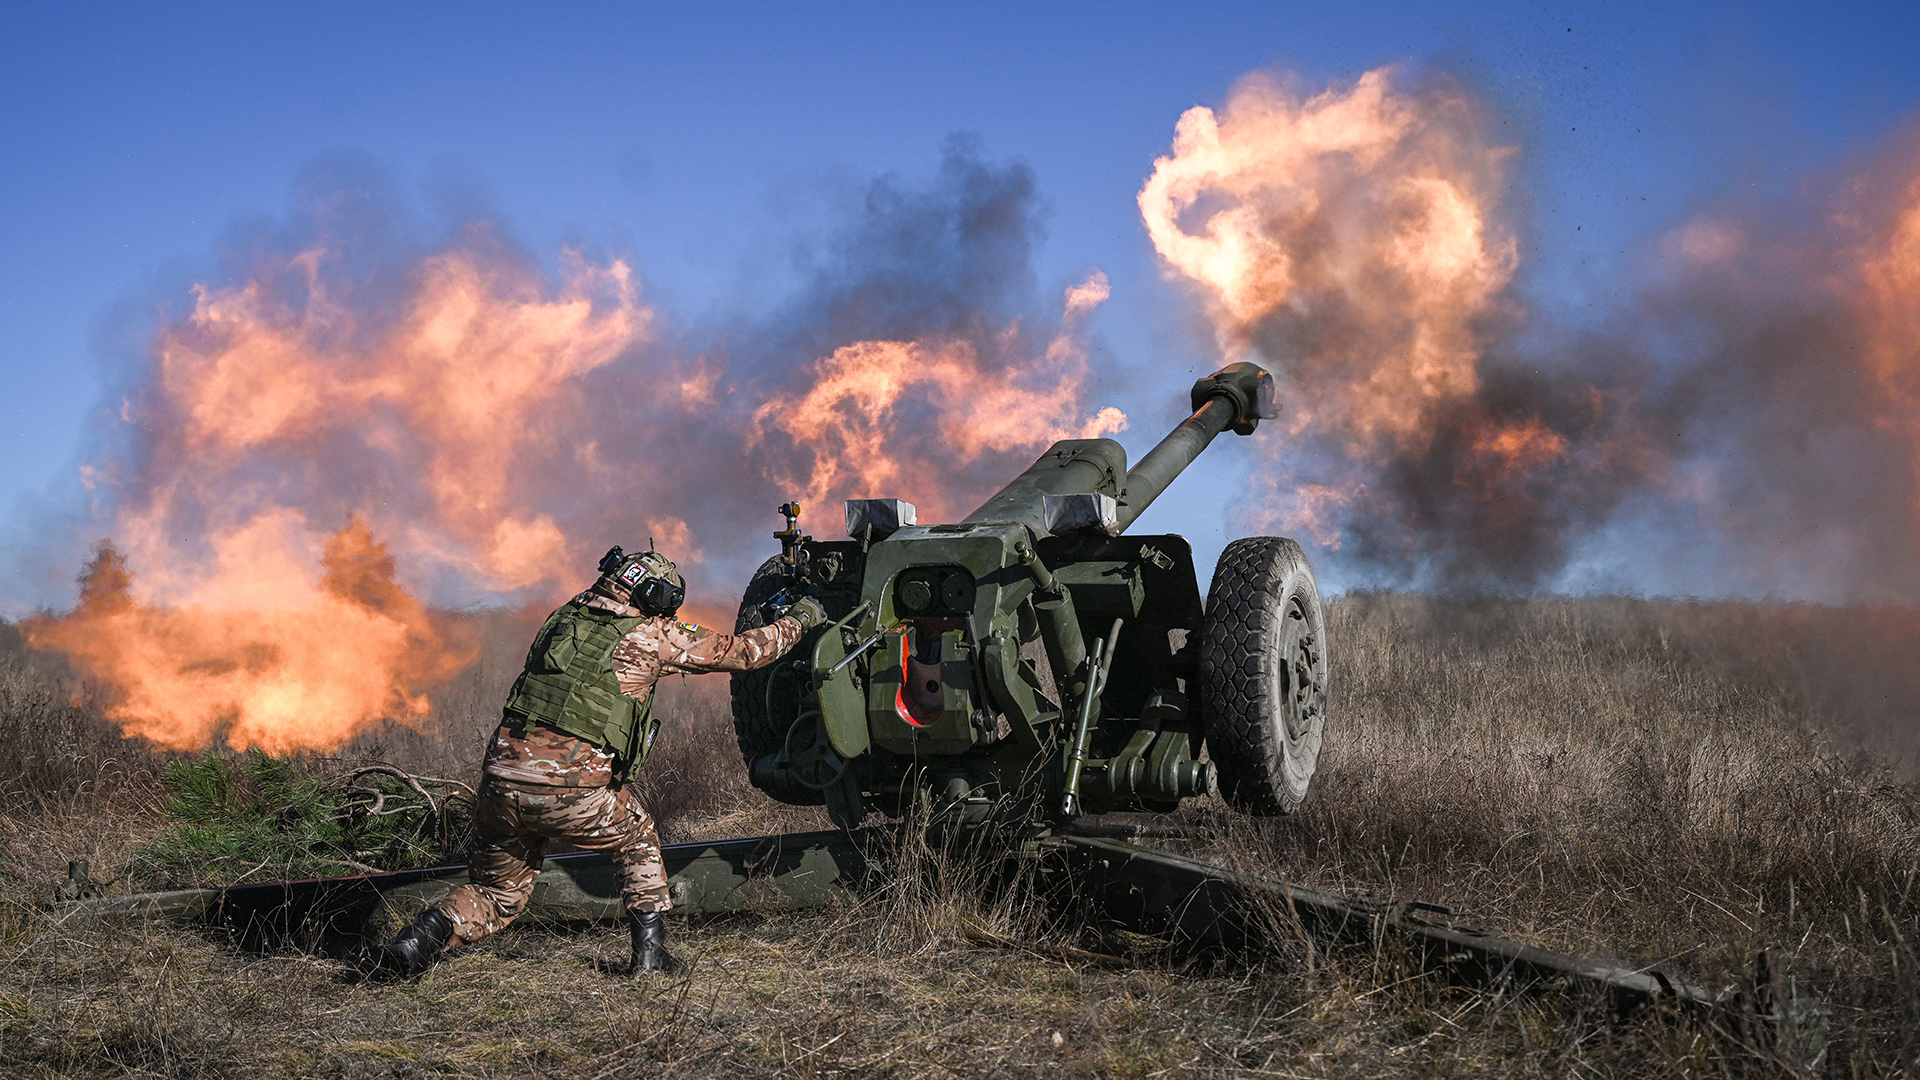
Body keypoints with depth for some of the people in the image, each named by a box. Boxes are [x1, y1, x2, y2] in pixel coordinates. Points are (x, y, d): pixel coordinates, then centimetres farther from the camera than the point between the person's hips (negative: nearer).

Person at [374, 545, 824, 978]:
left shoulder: (565, 617, 17)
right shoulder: (650, 636, 3)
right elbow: (739, 652, 13)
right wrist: (799, 618, 29)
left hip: (500, 783, 5)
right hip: (571, 793, -4)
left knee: (495, 898, 23)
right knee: (637, 836, 27)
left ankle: (416, 941, -1)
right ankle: (650, 951, 21)